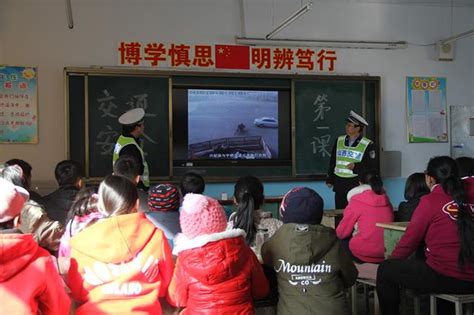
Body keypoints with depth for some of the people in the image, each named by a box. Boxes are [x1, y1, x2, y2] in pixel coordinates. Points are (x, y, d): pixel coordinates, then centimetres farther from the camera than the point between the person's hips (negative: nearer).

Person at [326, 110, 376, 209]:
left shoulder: (367, 145, -4)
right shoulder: (339, 141, 9)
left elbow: (371, 166, -6)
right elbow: (332, 161, 13)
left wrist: (356, 166, -20)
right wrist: (330, 179, 11)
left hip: (357, 184, -4)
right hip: (339, 184, 4)